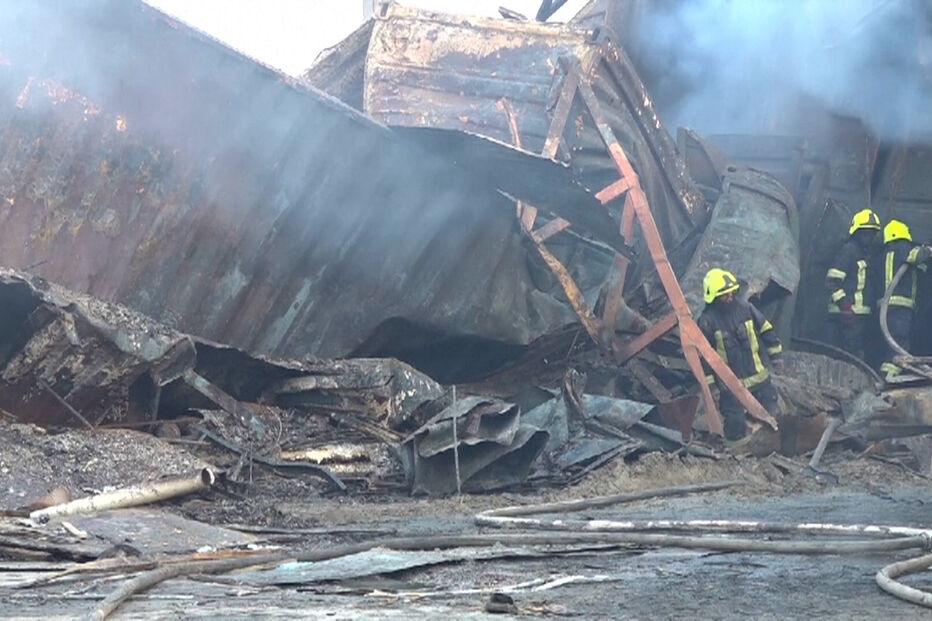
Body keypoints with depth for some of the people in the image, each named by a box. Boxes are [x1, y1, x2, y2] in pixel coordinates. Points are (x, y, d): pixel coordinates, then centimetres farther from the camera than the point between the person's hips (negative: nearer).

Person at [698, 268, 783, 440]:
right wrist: (708, 380, -9)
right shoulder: (707, 321, -15)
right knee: (735, 428, 2)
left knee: (771, 414, 16)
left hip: (759, 376, 4)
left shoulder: (745, 308, -4)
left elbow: (766, 330, 8)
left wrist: (775, 355, 10)